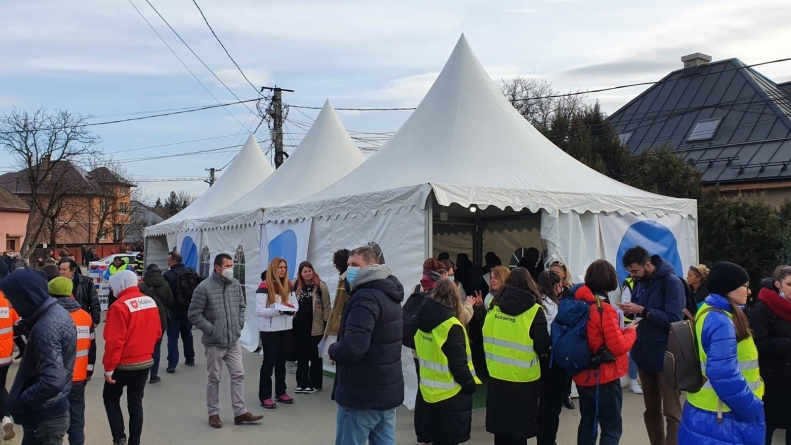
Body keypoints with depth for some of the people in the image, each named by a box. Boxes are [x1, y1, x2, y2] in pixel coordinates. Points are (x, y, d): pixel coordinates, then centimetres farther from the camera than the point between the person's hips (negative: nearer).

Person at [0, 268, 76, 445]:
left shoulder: (46, 327, -26)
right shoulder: (57, 311, 3)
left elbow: (53, 382, -31)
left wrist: (18, 401, -19)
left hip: (44, 418, -9)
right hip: (51, 412, 9)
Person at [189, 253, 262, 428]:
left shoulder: (235, 284, 2)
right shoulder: (204, 287, -15)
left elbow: (242, 305, 16)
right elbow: (194, 314, -12)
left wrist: (239, 324, 5)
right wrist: (211, 329, -13)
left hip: (233, 341, 5)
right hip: (214, 342, -5)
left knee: (238, 375, 7)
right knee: (214, 378, 7)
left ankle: (240, 412, 16)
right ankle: (213, 414, 22)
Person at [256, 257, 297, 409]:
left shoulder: (288, 286, 7)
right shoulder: (264, 286, -13)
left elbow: (296, 303, 14)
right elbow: (259, 311, -19)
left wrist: (292, 309, -10)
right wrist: (280, 310, -25)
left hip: (286, 329, 6)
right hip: (269, 330, -6)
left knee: (281, 361, 14)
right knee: (269, 362, 0)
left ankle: (281, 393, 26)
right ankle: (265, 397, 8)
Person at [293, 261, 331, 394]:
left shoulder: (321, 286, -7)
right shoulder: (295, 286, 5)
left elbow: (327, 306, -5)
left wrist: (326, 324, -8)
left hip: (315, 327, -4)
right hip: (299, 326, 4)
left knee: (315, 356, 7)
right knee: (301, 356, 12)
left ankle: (315, 383, 16)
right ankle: (301, 383, 23)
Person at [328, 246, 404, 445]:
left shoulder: (366, 297, -20)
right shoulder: (389, 294, 11)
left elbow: (352, 347, -32)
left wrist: (333, 350, -11)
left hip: (363, 395, -9)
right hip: (388, 390, 9)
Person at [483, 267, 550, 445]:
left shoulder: (494, 305, 1)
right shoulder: (534, 310, -11)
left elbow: (486, 337, 8)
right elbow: (543, 347, -11)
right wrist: (544, 346, 9)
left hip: (496, 375, 4)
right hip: (522, 379, -4)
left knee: (500, 422, 18)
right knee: (520, 427, 11)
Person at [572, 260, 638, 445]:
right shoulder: (605, 309, -20)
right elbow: (619, 347, -18)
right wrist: (631, 331, -2)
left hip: (583, 376, 7)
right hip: (604, 378, -7)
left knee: (587, 423, 18)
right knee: (612, 429, 3)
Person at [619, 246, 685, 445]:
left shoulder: (671, 282, -13)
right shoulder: (640, 282, 8)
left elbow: (674, 318, -22)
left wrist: (642, 310, -25)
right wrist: (631, 311, -7)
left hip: (666, 357, -7)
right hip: (644, 355, 7)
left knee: (671, 413, 0)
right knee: (651, 411, 18)